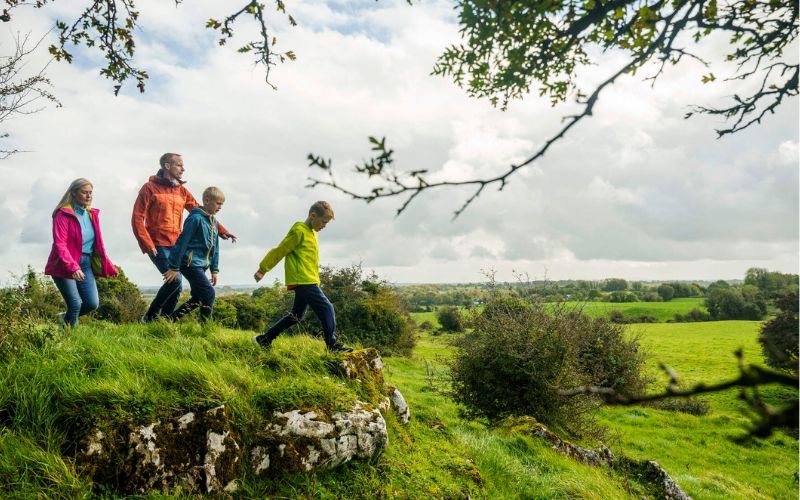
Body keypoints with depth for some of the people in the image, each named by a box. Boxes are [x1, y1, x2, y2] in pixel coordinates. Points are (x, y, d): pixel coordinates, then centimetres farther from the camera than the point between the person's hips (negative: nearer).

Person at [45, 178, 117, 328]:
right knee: (76, 304, -9)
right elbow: (60, 245, -18)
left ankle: (66, 318, 30)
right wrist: (72, 267, -29)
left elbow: (97, 244, 14)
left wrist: (108, 266, 11)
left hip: (85, 264, 6)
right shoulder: (63, 214, -10)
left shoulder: (92, 214, 10)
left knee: (93, 304, 2)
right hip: (64, 266, -6)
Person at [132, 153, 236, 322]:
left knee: (176, 286, 4)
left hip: (176, 245, 6)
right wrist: (147, 244, -14)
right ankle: (150, 317, -1)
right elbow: (137, 218, -6)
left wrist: (221, 230, 4)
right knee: (174, 280, -17)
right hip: (158, 245, -6)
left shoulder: (181, 191, 14)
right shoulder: (150, 188, -2)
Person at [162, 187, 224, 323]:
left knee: (197, 298, 12)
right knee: (209, 293, -11)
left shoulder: (214, 221, 12)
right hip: (190, 263, -9)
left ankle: (170, 319, 22)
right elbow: (182, 242, -16)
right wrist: (174, 267, -15)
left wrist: (214, 270, 15)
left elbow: (214, 247, 17)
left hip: (201, 265, 9)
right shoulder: (196, 218, -14)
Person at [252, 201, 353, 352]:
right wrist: (262, 270, -3)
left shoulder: (311, 232, 17)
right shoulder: (299, 231, -11)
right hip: (303, 281, -10)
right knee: (327, 308, -12)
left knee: (296, 316, 14)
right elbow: (279, 251, -8)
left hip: (308, 281, 10)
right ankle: (332, 346, -8)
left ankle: (264, 339, 23)